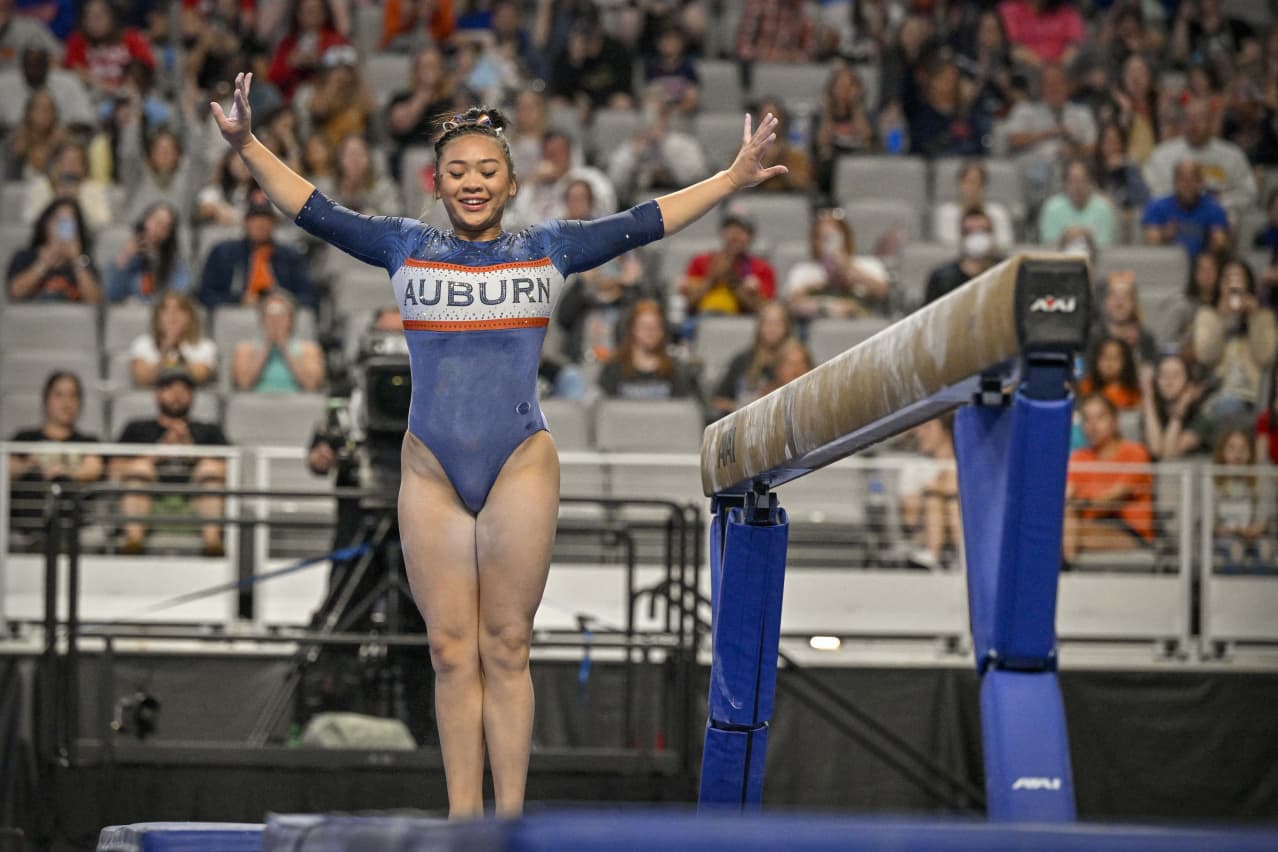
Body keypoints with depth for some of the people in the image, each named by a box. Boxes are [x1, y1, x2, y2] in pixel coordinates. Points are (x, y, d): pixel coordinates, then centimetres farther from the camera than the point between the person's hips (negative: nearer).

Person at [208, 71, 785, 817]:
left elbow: (642, 224, 8)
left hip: (521, 468, -1)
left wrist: (734, 180, 3)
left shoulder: (548, 250, 10)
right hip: (431, 470, 1)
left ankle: (511, 817, 2)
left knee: (507, 649, 0)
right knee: (452, 651, 1)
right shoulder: (406, 247, 11)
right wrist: (246, 145, -1)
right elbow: (316, 212, 9)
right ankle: (463, 817, 3)